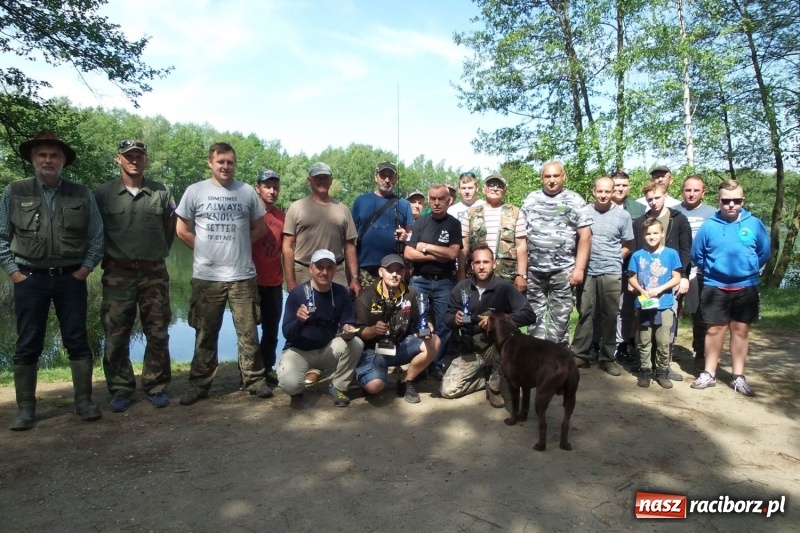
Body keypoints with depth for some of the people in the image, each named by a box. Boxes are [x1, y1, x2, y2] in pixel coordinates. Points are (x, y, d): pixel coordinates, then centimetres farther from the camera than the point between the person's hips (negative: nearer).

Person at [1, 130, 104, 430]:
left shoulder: (82, 194, 4)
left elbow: (97, 236, 6)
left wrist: (86, 268, -2)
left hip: (71, 279, 0)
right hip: (29, 279, 0)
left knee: (77, 342, 4)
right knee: (27, 345, 4)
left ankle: (84, 401, 13)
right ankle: (25, 408, 14)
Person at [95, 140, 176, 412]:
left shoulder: (162, 193, 3)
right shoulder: (103, 194, 1)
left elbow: (171, 228, 12)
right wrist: (108, 257, 9)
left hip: (154, 273, 1)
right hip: (118, 274, 0)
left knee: (157, 334, 6)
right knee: (116, 336, 4)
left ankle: (157, 386, 19)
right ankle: (120, 389, 19)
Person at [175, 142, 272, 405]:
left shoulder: (247, 192, 4)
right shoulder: (195, 191, 2)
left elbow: (259, 228, 11)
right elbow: (182, 230, 6)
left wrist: (238, 245, 4)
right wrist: (207, 250, 3)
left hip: (243, 275, 1)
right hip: (206, 277, 0)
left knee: (248, 332, 6)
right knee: (205, 334, 10)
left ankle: (254, 380, 17)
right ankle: (199, 384, 21)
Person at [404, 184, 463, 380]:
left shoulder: (454, 224, 2)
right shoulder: (420, 222, 4)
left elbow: (453, 253, -11)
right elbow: (408, 254, -5)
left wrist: (425, 247, -7)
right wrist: (438, 256, -10)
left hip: (444, 282, 0)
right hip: (419, 280, 1)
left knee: (443, 324, 1)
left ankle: (438, 365, 14)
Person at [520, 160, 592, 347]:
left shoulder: (574, 201, 1)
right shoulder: (531, 199, 8)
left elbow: (585, 236, -2)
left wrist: (579, 268, -8)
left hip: (562, 271, -2)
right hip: (533, 270, 2)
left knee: (560, 318, 5)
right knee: (535, 316, 8)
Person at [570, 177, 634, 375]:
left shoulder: (623, 215, 2)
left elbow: (628, 246, 9)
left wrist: (614, 260, 0)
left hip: (611, 274, 0)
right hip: (587, 272, 0)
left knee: (609, 316, 6)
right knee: (585, 314, 6)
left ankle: (607, 358, 16)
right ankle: (580, 354, 14)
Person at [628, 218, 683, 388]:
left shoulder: (671, 254, -2)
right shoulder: (638, 255, 0)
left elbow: (677, 278, -1)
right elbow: (631, 278, 4)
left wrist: (659, 289, -14)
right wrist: (642, 291, -12)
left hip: (664, 305, -1)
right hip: (644, 304, 1)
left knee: (663, 342, 5)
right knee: (644, 342, 9)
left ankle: (663, 372, 18)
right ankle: (645, 371, 19)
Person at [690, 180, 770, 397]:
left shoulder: (754, 224, -3)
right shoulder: (709, 226, -5)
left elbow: (765, 252, 8)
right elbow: (696, 255, 6)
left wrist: (749, 269, 7)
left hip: (746, 288, 1)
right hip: (715, 288, -1)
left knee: (740, 331, 9)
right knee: (714, 330, 7)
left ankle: (738, 377, 19)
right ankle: (709, 374, 17)